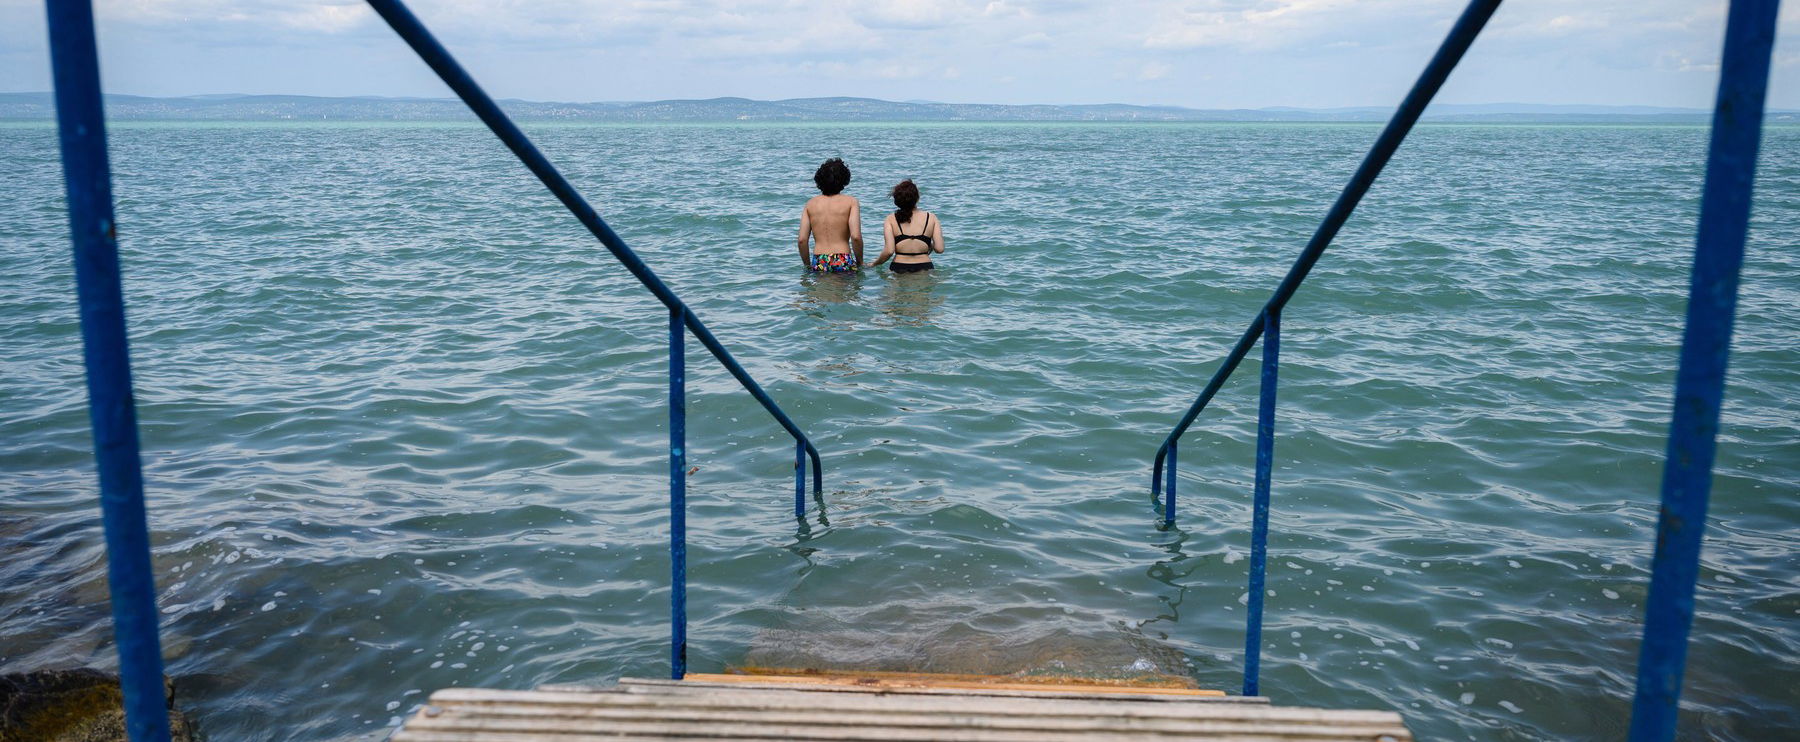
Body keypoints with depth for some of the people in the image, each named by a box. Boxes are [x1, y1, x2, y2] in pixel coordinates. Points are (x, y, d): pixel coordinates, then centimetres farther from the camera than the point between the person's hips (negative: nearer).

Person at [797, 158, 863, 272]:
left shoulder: (810, 204, 10)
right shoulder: (850, 202, 1)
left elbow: (802, 240, 3)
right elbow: (856, 237, -9)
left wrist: (807, 266, 15)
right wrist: (860, 262, 4)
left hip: (818, 263, 3)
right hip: (843, 262, -3)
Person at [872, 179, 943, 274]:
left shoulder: (891, 220, 1)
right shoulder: (931, 218, 4)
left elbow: (889, 251, -7)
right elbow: (939, 249, -1)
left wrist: (875, 264, 11)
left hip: (899, 269, -1)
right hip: (924, 268, 1)